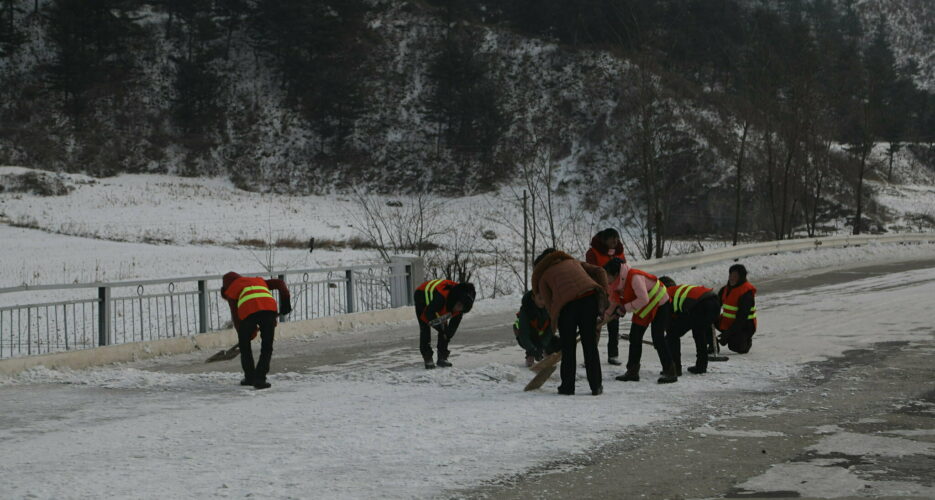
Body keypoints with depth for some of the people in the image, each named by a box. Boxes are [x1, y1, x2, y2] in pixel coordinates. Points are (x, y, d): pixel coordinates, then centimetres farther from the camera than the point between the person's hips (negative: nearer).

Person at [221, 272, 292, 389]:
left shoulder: (231, 290, 28)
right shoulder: (259, 281, 39)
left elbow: (236, 315, 20)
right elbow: (280, 283, 25)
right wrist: (285, 302, 21)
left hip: (248, 311, -2)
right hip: (269, 308, 2)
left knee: (244, 345, 22)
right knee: (267, 348, 14)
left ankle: (250, 377, 25)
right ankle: (260, 379, 4)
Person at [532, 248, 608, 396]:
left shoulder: (543, 276, 23)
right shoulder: (573, 262, 34)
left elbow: (549, 305, 14)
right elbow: (599, 272, 20)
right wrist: (603, 294, 14)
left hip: (566, 305, -2)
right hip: (589, 298, 3)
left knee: (568, 348, 13)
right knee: (590, 345, 12)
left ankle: (568, 386, 15)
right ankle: (596, 386, 13)